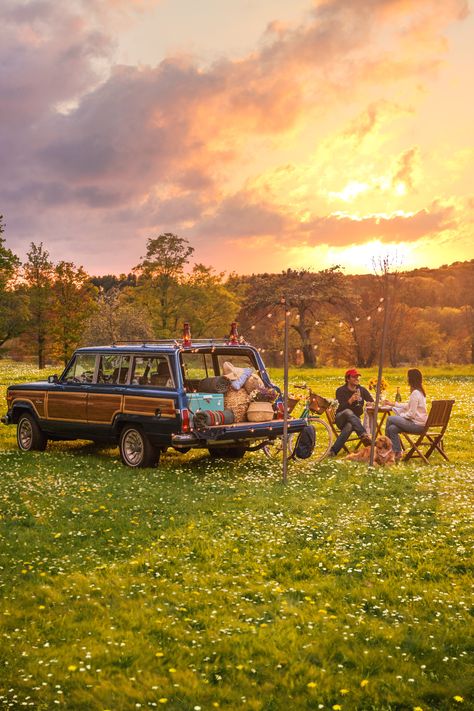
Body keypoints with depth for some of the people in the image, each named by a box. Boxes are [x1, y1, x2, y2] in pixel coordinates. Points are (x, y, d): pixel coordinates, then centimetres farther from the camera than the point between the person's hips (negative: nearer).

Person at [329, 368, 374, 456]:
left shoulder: (362, 390, 7)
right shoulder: (340, 391, -3)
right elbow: (339, 409, -14)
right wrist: (350, 401, -29)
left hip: (355, 419, 2)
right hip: (340, 419, -1)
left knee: (349, 426, -37)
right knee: (348, 412, -38)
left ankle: (334, 450, -40)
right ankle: (364, 435, -52)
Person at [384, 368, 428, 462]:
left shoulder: (415, 393, -18)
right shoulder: (420, 391, 13)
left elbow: (411, 414, -20)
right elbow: (409, 406, 24)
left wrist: (400, 415, -4)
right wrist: (393, 404, 25)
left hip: (417, 424, -9)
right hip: (420, 423, 9)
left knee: (390, 419, -6)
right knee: (392, 429, 1)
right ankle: (397, 453, 3)